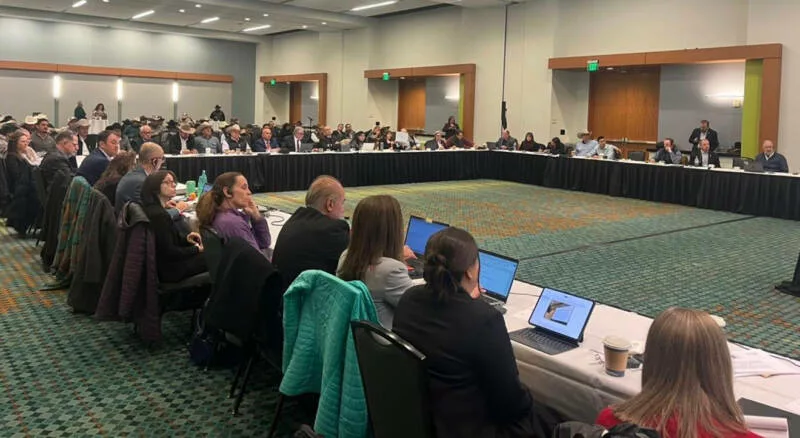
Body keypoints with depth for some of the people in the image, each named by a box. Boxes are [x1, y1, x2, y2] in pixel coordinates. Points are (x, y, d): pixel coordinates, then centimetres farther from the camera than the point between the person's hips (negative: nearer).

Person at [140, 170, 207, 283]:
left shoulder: (151, 209, 8)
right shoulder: (159, 215, -24)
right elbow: (169, 252, -24)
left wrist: (185, 239, 3)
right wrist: (195, 249, -11)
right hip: (168, 270, -10)